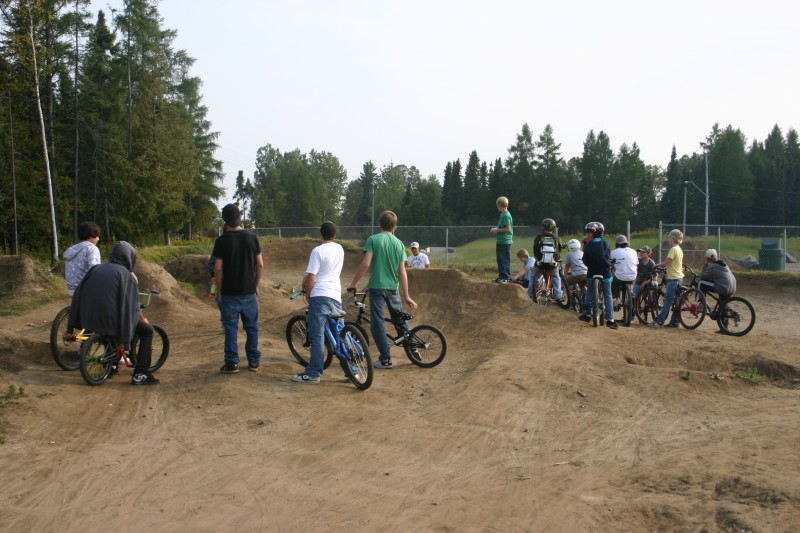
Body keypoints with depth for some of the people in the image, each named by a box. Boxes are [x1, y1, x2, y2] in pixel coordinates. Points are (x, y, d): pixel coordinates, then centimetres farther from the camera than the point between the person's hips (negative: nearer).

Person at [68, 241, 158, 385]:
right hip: (110, 319, -7)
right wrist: (143, 319, 14)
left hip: (90, 318, 7)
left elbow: (79, 294, 11)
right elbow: (133, 305, -6)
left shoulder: (97, 268, 11)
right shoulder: (126, 274, -7)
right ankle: (140, 374, 1)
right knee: (147, 330, 9)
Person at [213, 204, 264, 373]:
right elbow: (260, 265, 0)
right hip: (249, 292, 2)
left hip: (229, 293, -2)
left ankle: (231, 363, 8)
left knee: (231, 328, 5)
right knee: (251, 327, 12)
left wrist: (219, 290, 2)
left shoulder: (222, 240, -8)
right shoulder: (252, 238, -1)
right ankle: (254, 361, 17)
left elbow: (218, 268, -9)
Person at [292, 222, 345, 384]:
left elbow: (312, 277, -11)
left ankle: (313, 373, -6)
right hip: (336, 296, 7)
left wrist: (307, 294, 4)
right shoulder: (339, 249, 11)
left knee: (317, 335, -7)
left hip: (320, 296, -6)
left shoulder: (318, 251, -10)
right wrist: (307, 277, 17)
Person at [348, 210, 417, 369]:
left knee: (377, 322, 2)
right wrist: (406, 296, 4)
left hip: (376, 286, -3)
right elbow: (402, 271, 1)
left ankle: (385, 359, 2)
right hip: (393, 288, 3)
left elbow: (366, 264, -15)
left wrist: (353, 283, -6)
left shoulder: (373, 239, -5)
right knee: (398, 317, 24)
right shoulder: (399, 244, 4)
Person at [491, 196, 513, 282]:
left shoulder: (506, 215, -16)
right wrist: (496, 230, 7)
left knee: (505, 260, -5)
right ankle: (501, 276, 22)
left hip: (505, 242, -10)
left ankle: (506, 277, -1)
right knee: (500, 260, 15)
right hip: (500, 242, 10)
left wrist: (497, 230, -12)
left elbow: (508, 229, -20)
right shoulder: (502, 214, 13)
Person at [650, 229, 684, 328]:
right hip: (679, 277, 10)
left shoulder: (673, 249, -15)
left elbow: (666, 263, -20)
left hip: (673, 279, -10)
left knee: (667, 301, -10)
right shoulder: (679, 250, 15)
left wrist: (657, 265, -2)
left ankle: (659, 321, -11)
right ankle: (674, 322, 11)